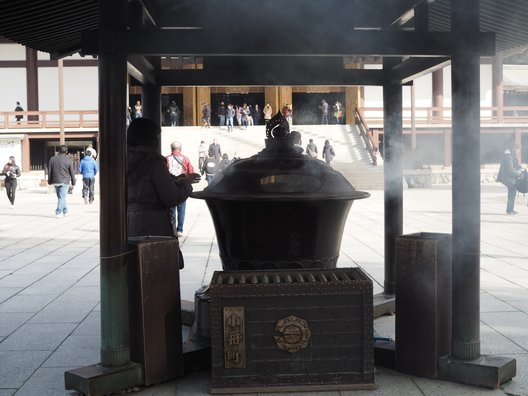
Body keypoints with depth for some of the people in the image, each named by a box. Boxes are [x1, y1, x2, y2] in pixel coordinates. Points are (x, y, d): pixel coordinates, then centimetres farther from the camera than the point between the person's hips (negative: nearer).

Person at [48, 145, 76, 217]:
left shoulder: (52, 159, 3)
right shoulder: (68, 160, -6)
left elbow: (49, 171, 6)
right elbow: (72, 172, -2)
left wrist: (49, 181, 14)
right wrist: (73, 182, 7)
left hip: (55, 182, 4)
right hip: (64, 182, -4)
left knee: (61, 197, 15)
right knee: (62, 197, -2)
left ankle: (65, 211, 23)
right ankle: (58, 212, -8)